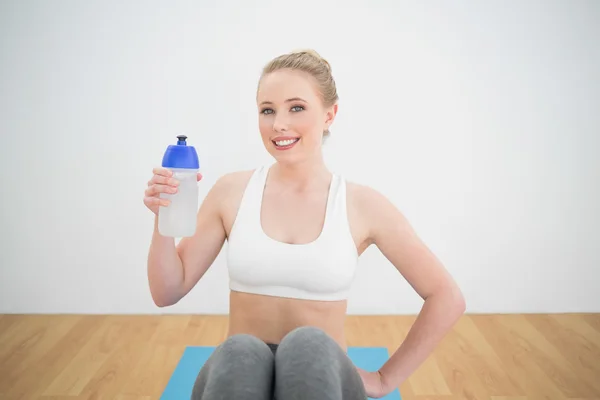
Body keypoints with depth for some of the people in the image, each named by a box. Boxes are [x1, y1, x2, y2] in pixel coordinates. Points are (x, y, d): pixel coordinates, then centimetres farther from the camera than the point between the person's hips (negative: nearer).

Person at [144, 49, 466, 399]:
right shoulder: (231, 191, -1)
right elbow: (169, 292, 3)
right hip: (240, 370, 1)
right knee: (240, 351, -36)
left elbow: (446, 298, 2)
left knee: (308, 345, -36)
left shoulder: (363, 205, -5)